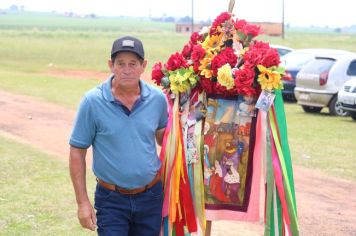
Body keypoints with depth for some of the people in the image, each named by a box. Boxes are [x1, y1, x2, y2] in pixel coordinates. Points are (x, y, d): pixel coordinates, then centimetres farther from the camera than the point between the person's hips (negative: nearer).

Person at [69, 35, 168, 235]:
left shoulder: (157, 99, -2)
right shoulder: (93, 101, -10)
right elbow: (77, 152, -5)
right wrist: (83, 202, -8)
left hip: (151, 196, 3)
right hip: (111, 200, -3)